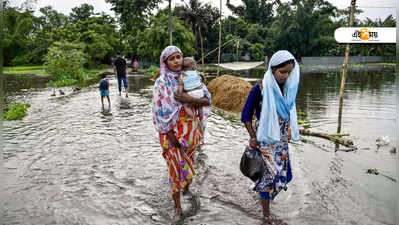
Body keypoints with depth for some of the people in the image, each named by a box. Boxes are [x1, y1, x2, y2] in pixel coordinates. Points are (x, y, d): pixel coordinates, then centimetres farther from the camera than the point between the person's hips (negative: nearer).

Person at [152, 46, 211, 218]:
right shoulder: (161, 83, -11)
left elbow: (207, 99, -6)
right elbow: (159, 112, -12)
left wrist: (189, 99, -24)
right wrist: (171, 136, -14)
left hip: (191, 130, 3)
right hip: (172, 132, -3)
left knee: (189, 163, 20)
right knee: (176, 166, 5)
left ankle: (186, 188, 49)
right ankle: (177, 205, 24)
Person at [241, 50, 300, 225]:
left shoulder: (288, 88, 1)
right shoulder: (260, 89, -17)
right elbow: (246, 116, -12)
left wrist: (288, 135, 14)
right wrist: (253, 139, -11)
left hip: (281, 140, 6)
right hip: (265, 140, -6)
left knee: (281, 172, 13)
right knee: (269, 175, 0)